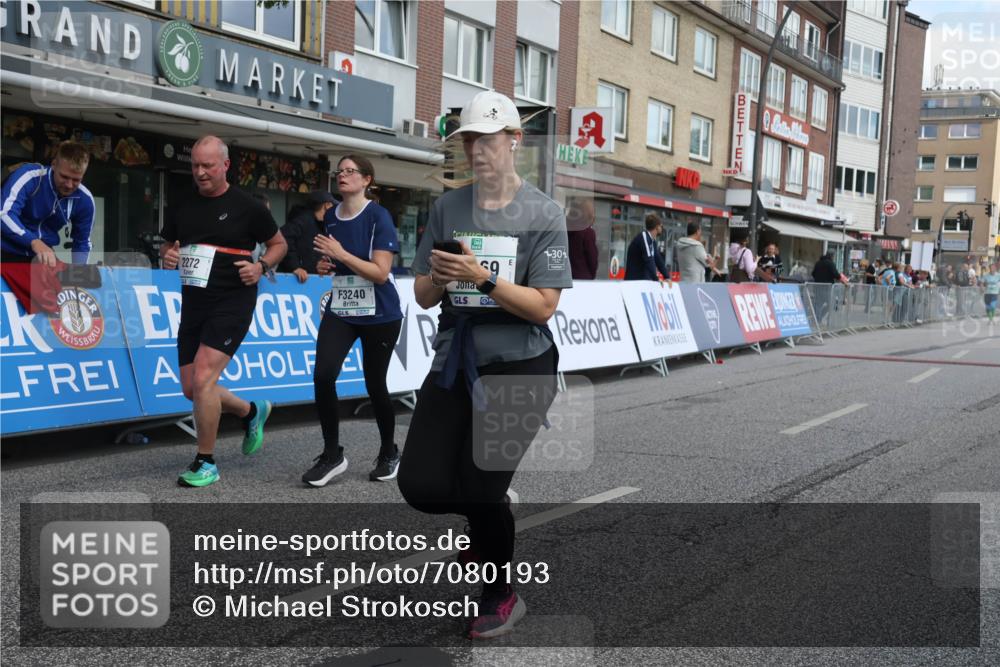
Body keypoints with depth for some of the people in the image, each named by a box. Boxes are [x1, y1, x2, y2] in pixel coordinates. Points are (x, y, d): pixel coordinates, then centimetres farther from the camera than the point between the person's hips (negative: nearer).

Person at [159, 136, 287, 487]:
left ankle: (206, 463, -1)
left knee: (203, 379, -17)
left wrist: (261, 266, -13)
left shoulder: (247, 206, -5)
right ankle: (252, 412, 35)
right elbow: (167, 246, 20)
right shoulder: (183, 206, 8)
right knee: (191, 388, 8)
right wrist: (167, 256, -3)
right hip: (193, 303, 7)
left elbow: (278, 244, 6)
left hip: (232, 302, -6)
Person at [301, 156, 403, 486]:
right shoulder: (330, 217, 7)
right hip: (340, 310, 5)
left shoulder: (378, 216, -12)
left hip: (379, 314, -4)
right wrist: (324, 266, 1)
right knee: (322, 376, -14)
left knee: (374, 384, 4)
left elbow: (380, 273, -19)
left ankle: (389, 453, 28)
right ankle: (332, 454, 1)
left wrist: (340, 254, -22)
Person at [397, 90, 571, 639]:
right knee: (421, 486, -3)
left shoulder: (543, 214, -7)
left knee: (482, 489, -6)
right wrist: (440, 277, -16)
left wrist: (481, 278, -23)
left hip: (519, 368, -4)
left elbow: (543, 306, -13)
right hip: (455, 362, 5)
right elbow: (423, 295, 6)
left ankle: (500, 595, 24)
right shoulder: (446, 208, 5)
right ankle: (488, 521, 33)